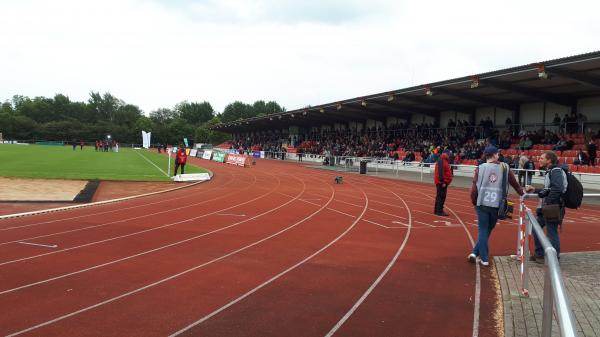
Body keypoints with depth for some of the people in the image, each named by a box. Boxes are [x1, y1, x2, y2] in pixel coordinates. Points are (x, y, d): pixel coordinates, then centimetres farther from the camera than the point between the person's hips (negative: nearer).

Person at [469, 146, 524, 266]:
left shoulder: (480, 168, -3)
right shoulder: (504, 168, 1)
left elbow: (474, 187, -7)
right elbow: (515, 183, 10)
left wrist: (474, 202, 7)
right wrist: (522, 193, 29)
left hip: (482, 203, -1)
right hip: (497, 205, 1)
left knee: (482, 230, 7)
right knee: (488, 230, 15)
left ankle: (484, 258, 6)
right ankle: (476, 252, 13)